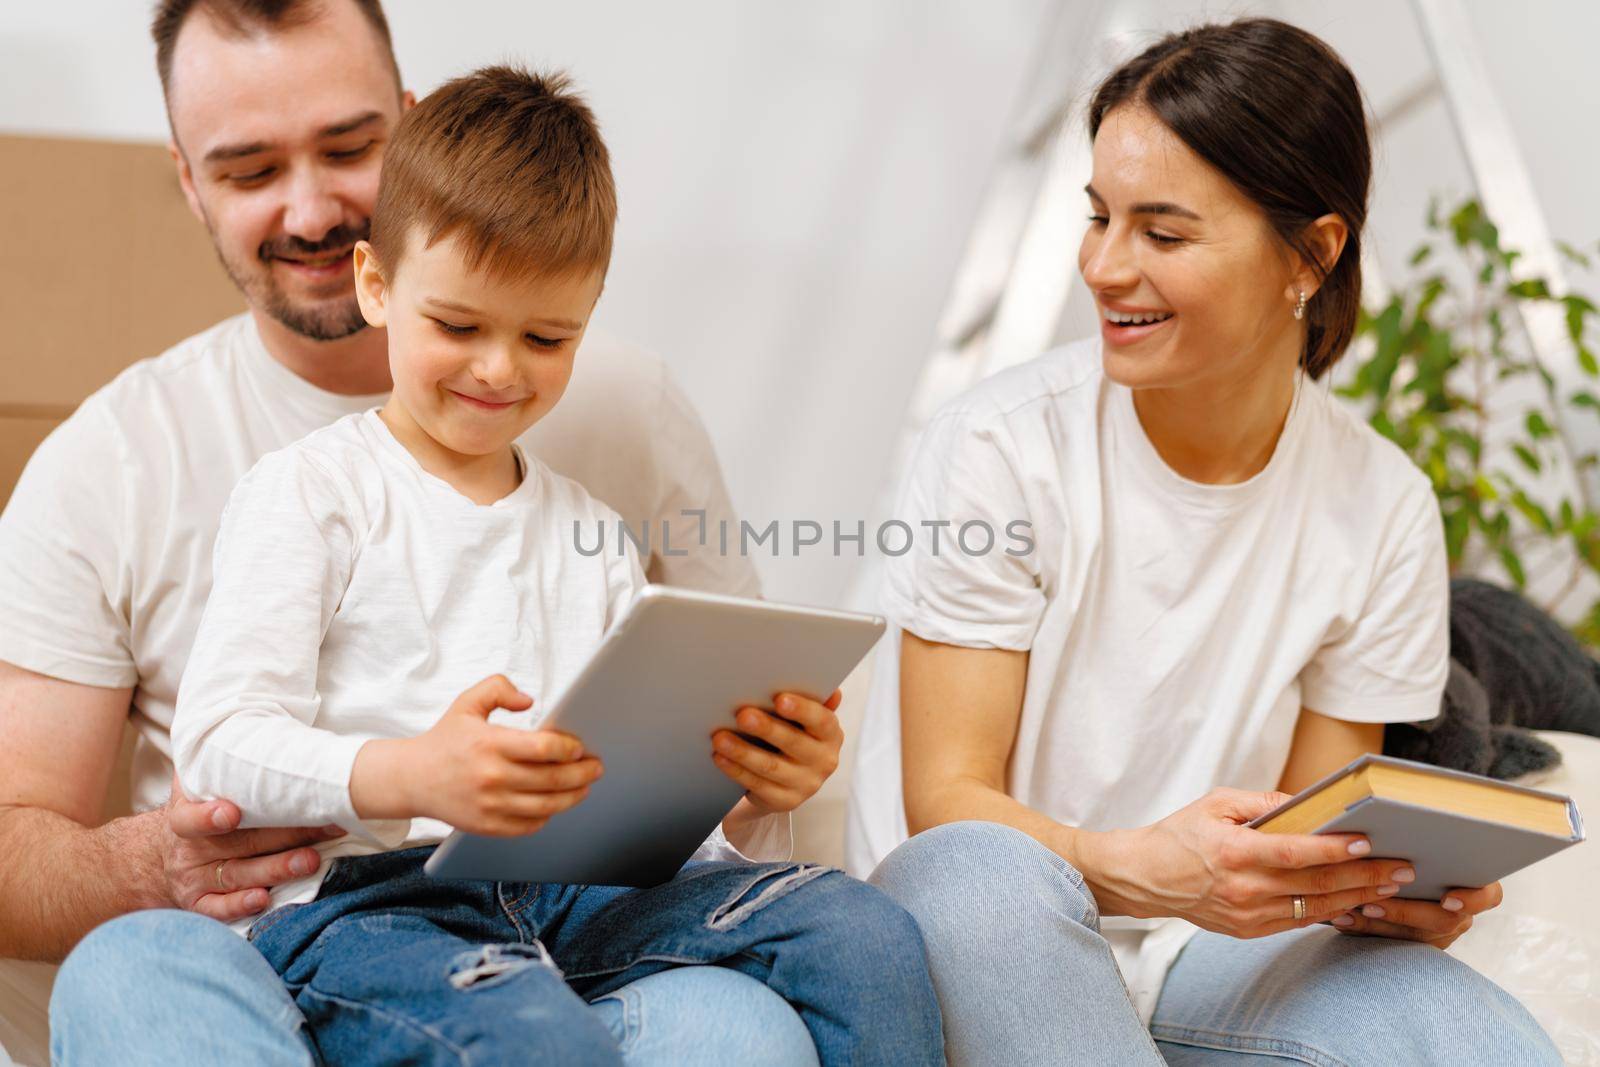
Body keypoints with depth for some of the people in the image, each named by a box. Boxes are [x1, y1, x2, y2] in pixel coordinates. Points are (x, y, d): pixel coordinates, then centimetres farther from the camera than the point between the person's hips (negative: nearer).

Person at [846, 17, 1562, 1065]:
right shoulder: (1001, 448, -12)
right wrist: (1139, 867, -34)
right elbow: (944, 800, -13)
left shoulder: (1383, 509, -2)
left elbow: (1313, 822, 4)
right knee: (985, 876, -38)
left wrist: (1383, 885, -21)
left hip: (1211, 950, 1)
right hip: (985, 942, 0)